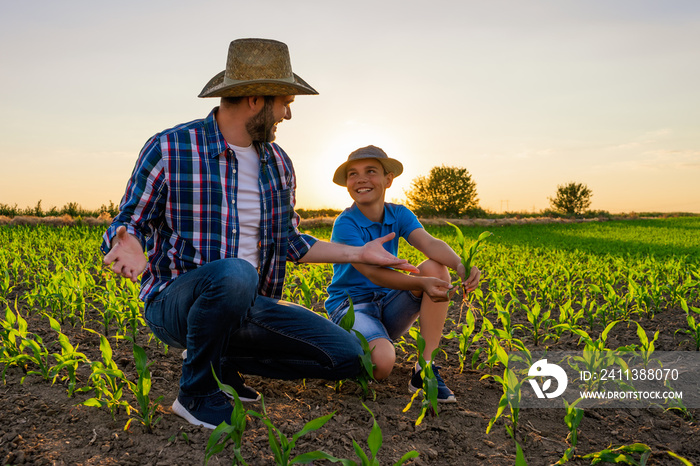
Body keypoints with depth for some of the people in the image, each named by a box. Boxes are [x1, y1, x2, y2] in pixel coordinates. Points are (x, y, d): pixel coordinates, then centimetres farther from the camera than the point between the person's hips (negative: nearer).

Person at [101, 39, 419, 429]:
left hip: (247, 305, 6)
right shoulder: (169, 149, -8)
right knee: (234, 274, -41)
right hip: (176, 303, -5)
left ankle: (224, 359, 11)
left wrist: (358, 253, 13)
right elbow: (127, 225, -3)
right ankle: (197, 392, -10)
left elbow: (288, 241, 17)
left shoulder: (279, 163, 9)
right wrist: (129, 247, -28)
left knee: (347, 356, -4)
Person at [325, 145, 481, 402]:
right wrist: (421, 283, -44)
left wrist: (460, 265, -41)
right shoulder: (345, 225, -16)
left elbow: (429, 242, -20)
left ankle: (424, 369, -19)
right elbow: (373, 273, -28)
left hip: (388, 305, 6)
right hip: (350, 305, -5)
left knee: (436, 268, -20)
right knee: (382, 363, -35)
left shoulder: (399, 215, 0)